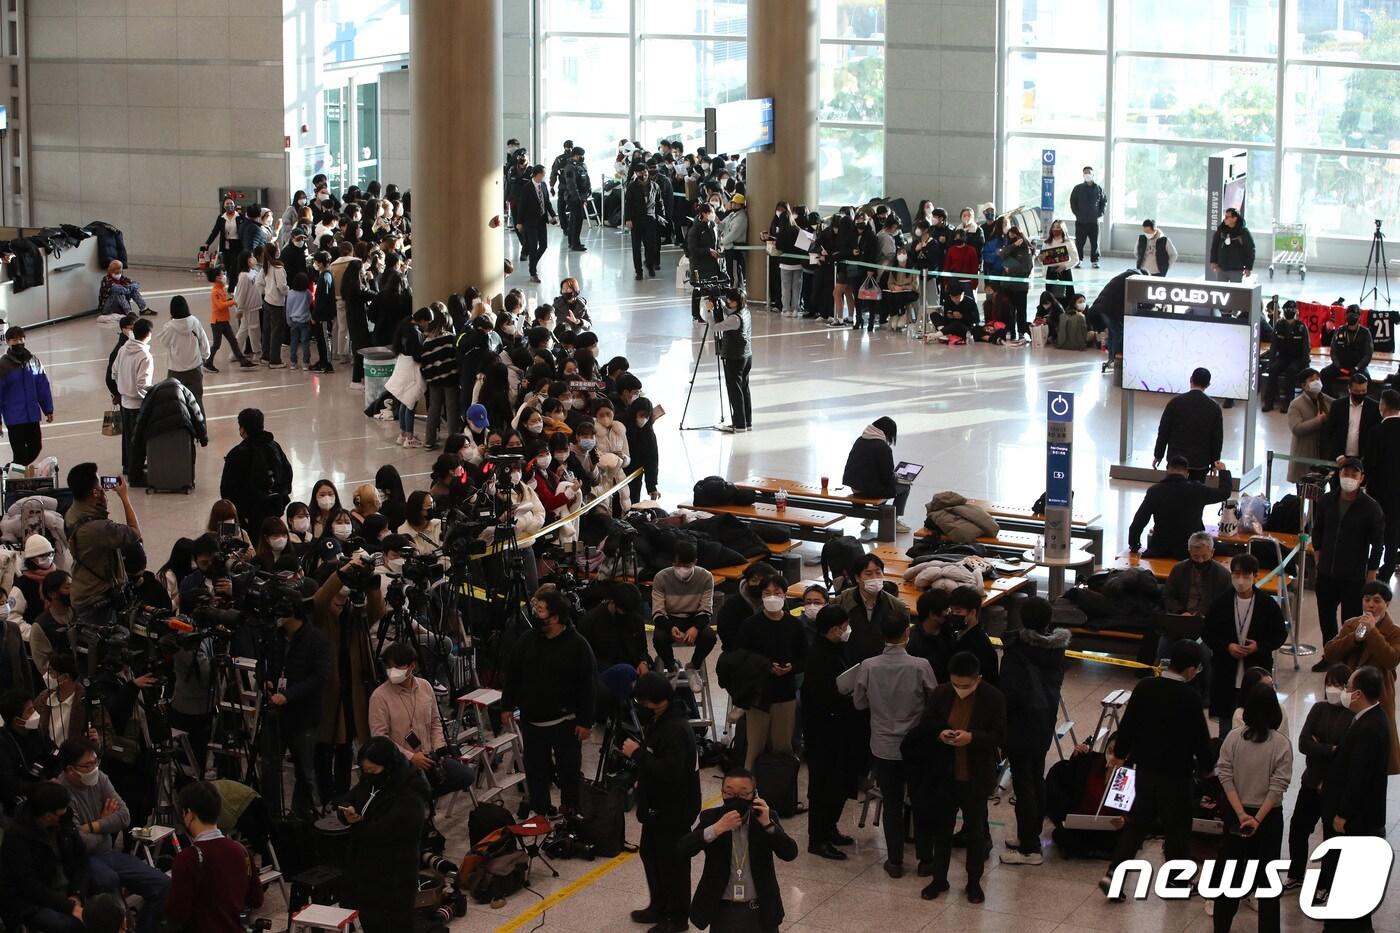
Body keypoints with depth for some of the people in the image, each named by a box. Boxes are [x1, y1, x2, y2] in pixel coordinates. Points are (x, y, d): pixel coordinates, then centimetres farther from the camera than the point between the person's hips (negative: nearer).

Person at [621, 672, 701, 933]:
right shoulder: (657, 720, 3)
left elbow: (669, 771, -34)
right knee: (650, 852, 22)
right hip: (657, 803, 10)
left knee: (672, 860, 3)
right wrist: (636, 753, 3)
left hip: (674, 808, -10)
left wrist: (637, 754, -29)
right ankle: (659, 907, 38)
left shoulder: (676, 730, -28)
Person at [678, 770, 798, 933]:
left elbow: (790, 853, -12)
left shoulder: (766, 817, -2)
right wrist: (717, 829, -29)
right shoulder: (711, 817, -4)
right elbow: (684, 848, -17)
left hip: (760, 912, 0)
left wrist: (767, 824, -24)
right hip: (722, 910, 0)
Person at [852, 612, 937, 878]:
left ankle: (895, 861, 17)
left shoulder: (868, 667, -13)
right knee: (922, 803, 14)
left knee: (892, 805, 12)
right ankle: (925, 859, 22)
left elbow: (859, 702, 0)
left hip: (884, 747, 1)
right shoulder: (920, 666, -18)